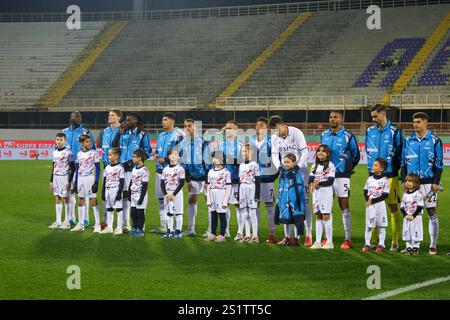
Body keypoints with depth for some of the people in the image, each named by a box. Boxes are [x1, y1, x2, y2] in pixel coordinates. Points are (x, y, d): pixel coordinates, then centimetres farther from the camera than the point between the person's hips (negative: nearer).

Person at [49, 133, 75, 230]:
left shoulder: (68, 152, -8)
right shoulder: (54, 152, 11)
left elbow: (73, 168, -8)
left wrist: (69, 181, -13)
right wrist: (51, 181, 15)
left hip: (65, 177, -6)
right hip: (56, 177, 6)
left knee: (66, 199, -2)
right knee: (57, 199, 7)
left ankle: (67, 222, 3)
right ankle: (58, 222, 11)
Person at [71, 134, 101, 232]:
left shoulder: (94, 153, -4)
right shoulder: (79, 154, 8)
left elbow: (98, 168, -5)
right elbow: (77, 169, 14)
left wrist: (96, 182, -12)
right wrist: (75, 182, 10)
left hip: (90, 178, -5)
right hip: (80, 178, 5)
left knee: (93, 201, -4)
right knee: (80, 201, 8)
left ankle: (97, 224, -1)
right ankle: (81, 224, 14)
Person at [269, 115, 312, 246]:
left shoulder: (296, 133, -15)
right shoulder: (275, 137, 1)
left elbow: (305, 153, -16)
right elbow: (274, 155, 2)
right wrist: (279, 167, -17)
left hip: (300, 170, -5)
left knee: (304, 202, -7)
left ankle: (309, 235, -3)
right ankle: (294, 235, 9)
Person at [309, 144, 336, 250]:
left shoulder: (330, 166, -6)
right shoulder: (315, 166, 14)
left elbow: (330, 181, -14)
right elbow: (311, 178, 7)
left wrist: (318, 183, -21)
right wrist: (312, 184, -15)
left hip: (326, 192, -6)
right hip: (316, 193, 6)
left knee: (326, 216, -7)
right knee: (318, 216, 8)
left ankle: (329, 242, -2)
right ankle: (318, 242, 11)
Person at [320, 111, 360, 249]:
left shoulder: (347, 136, -6)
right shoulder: (324, 135, 10)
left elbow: (355, 155, 3)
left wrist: (347, 169, 6)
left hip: (341, 176, -5)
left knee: (344, 208, -4)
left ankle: (347, 240, -2)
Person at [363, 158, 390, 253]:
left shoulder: (385, 180, -8)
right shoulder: (370, 179, 7)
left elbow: (385, 195, -12)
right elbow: (365, 191, 10)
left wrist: (373, 201, -17)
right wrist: (368, 200, -10)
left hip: (380, 205, -4)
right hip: (370, 205, 4)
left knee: (381, 225, 3)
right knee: (368, 225, 6)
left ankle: (381, 244, 9)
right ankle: (367, 244, 12)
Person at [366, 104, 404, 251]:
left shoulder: (395, 131, -4)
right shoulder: (370, 131, 8)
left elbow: (401, 152, 0)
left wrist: (395, 169, -2)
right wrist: (372, 166, 12)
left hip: (390, 176, -4)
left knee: (393, 208, -1)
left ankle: (395, 242, 3)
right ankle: (373, 241, 12)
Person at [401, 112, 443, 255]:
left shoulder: (435, 141, 0)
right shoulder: (408, 141, 10)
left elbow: (439, 163, -1)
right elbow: (403, 162, 14)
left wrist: (436, 182, -9)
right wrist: (404, 180, 7)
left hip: (428, 183, -3)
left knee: (432, 213, 0)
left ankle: (433, 246, 4)